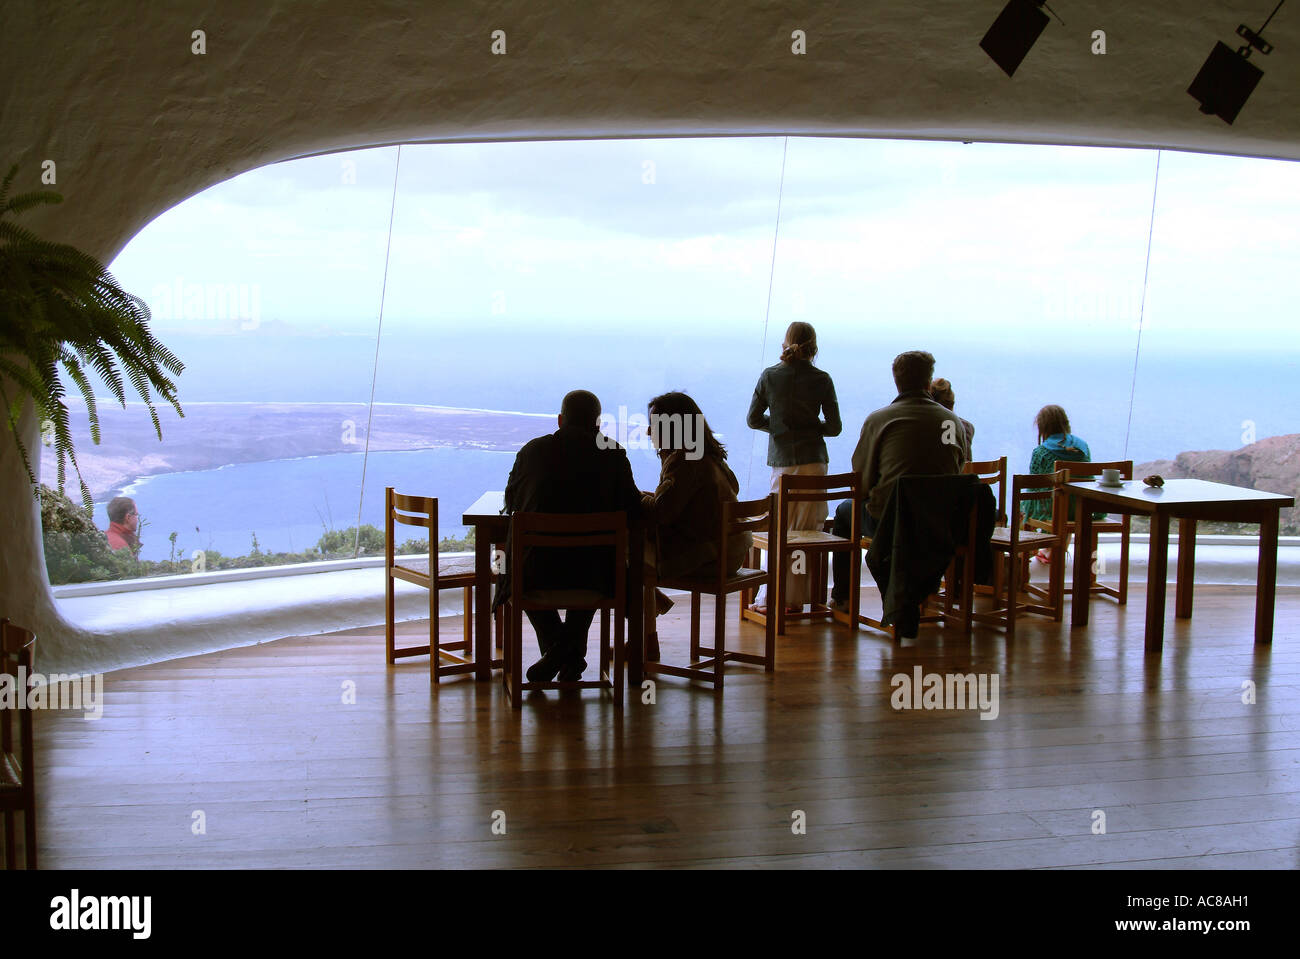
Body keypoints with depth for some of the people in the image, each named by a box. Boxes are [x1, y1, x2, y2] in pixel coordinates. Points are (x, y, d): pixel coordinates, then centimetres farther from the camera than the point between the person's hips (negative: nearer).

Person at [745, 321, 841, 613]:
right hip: (814, 460, 0)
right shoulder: (822, 380, -2)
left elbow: (753, 419, 3)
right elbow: (834, 427, 0)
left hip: (782, 461, 0)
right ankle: (796, 597, 8)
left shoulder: (770, 376, -2)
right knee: (809, 531, 5)